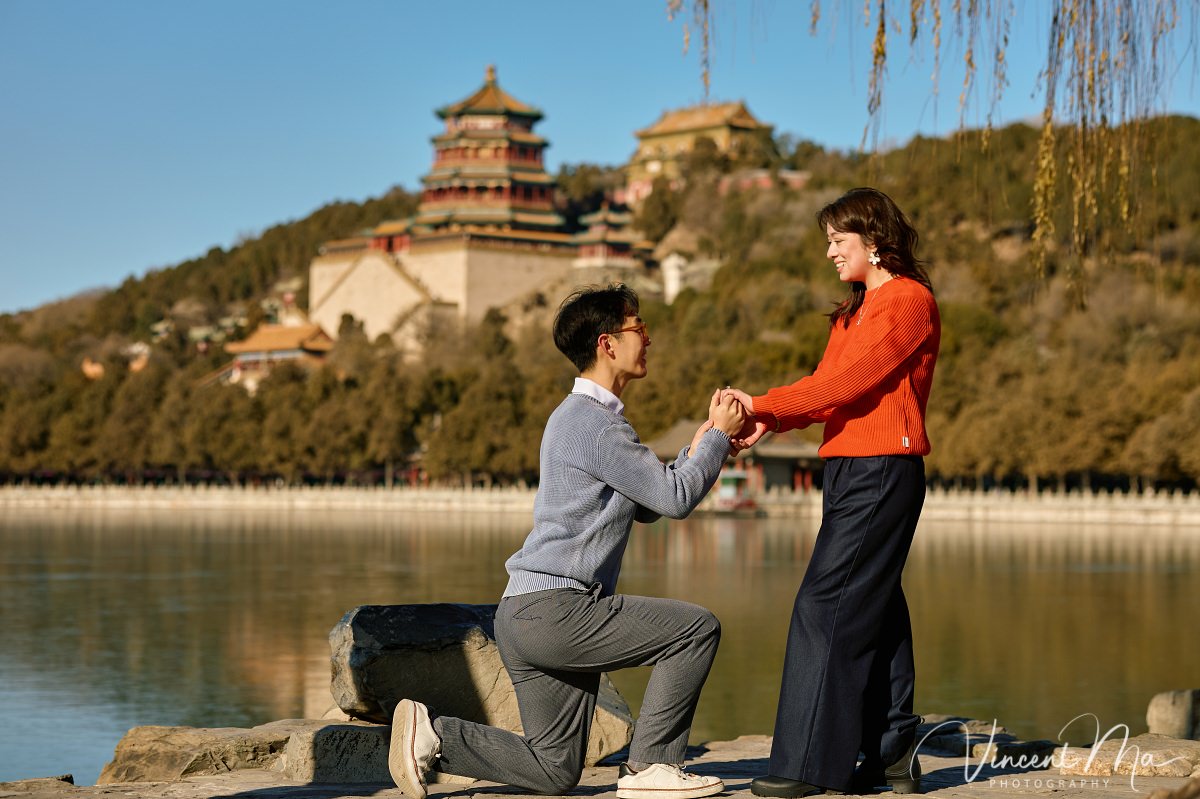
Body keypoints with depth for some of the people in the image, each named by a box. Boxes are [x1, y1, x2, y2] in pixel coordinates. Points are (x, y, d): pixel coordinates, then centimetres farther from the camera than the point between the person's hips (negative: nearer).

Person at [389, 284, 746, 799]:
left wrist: (700, 446, 13)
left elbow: (648, 505, 24)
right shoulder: (592, 422, -13)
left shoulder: (589, 416, 21)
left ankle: (432, 734, 6)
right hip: (552, 608, -10)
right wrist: (719, 436, 1)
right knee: (697, 628, -8)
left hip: (528, 619, 10)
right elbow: (674, 498, -11)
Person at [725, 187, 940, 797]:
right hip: (848, 468, 9)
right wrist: (767, 420, -4)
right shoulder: (856, 309, 22)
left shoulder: (909, 300, -8)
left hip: (883, 471, -9)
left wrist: (766, 405, -15)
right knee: (874, 610, 9)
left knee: (825, 606, -12)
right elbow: (827, 384, 13)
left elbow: (848, 381, -16)